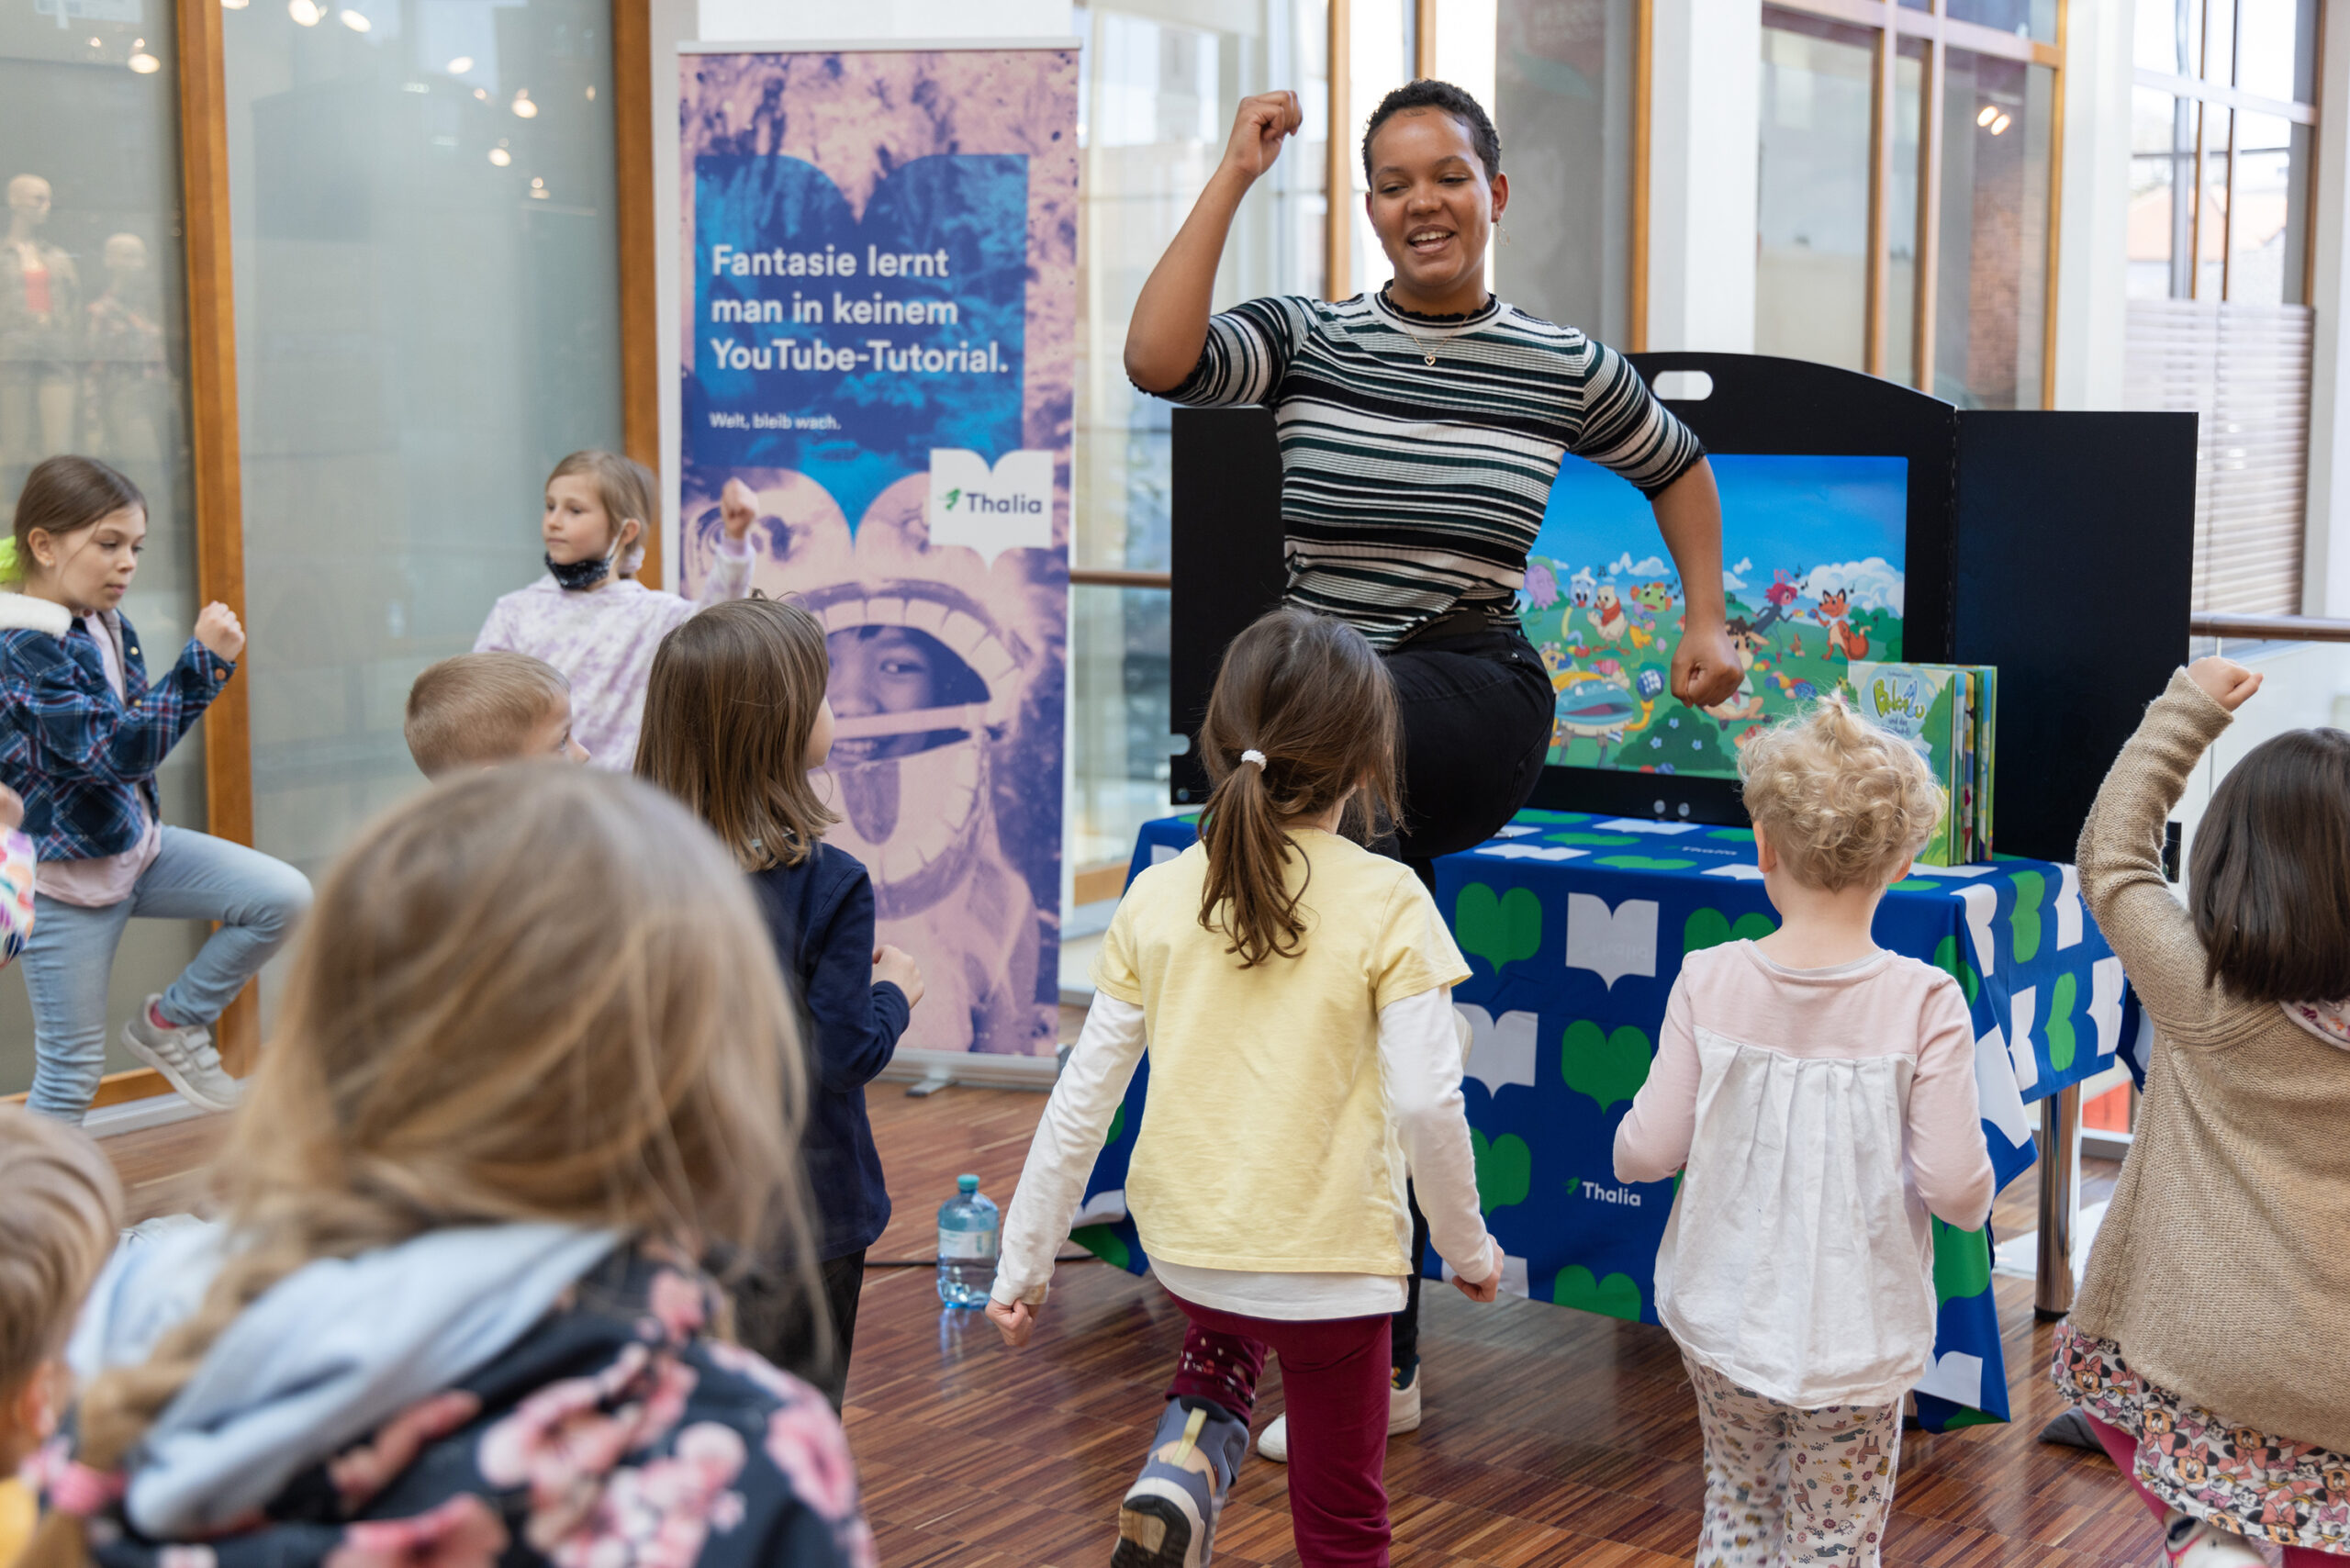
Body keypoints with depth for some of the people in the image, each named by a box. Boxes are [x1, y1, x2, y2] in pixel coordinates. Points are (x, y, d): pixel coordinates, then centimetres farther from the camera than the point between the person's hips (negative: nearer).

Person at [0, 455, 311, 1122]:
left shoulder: (108, 627, 4)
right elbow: (115, 751, -30)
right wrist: (204, 662, -32)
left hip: (135, 844, 8)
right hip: (65, 876, -8)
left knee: (284, 896, -3)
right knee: (70, 1073, 1)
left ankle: (171, 1023, 13)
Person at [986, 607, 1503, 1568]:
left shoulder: (1158, 897, -2)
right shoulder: (1387, 903, -12)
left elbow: (1083, 1099, -1)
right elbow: (1427, 1101, -17)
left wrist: (1024, 1263, 8)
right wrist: (1467, 1245, 0)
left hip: (1183, 1240, 3)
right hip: (1330, 1255, -3)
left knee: (1225, 1336, 36)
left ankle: (1186, 1458, 7)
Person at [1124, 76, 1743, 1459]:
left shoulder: (1566, 369, 3)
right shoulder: (1309, 341, 1)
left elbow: (1679, 465, 23)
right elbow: (1158, 357, -19)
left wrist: (1709, 623, 14)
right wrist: (1235, 177, -13)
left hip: (1475, 715, -2)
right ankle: (1382, 1371, 20)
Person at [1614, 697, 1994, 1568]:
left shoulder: (1709, 983, -11)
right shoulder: (1924, 1003, -16)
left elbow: (1648, 1152, -8)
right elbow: (1954, 1189, -17)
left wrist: (1631, 1133, 14)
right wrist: (1973, 1190, 6)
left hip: (1724, 1319, 2)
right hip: (1855, 1336, -2)